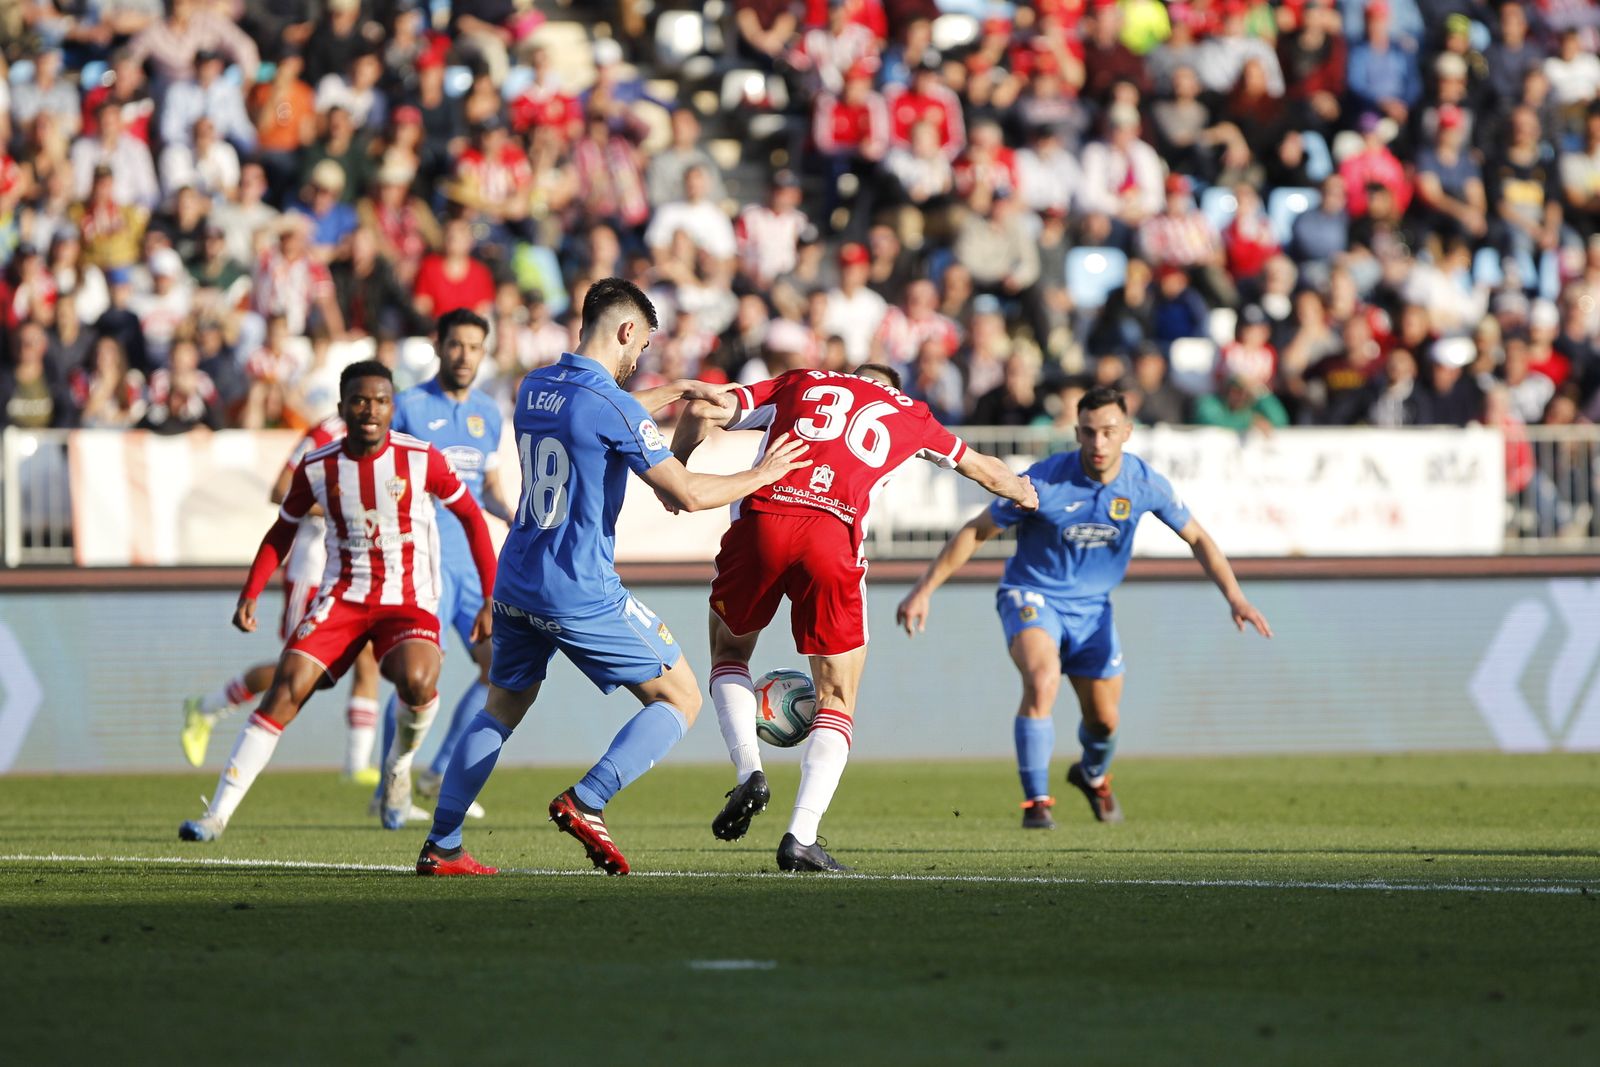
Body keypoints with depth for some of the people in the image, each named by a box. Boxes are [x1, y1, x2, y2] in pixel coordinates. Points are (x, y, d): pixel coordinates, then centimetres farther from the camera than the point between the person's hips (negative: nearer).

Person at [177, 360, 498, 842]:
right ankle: (217, 815, -13)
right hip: (342, 597, 2)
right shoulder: (317, 468, -1)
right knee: (286, 689, -16)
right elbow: (283, 531, 15)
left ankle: (399, 765, 2)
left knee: (416, 680, -33)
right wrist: (250, 595, 5)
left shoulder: (420, 459, -7)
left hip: (408, 600, -2)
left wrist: (491, 599, 2)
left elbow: (471, 516, 5)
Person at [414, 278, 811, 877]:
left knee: (503, 708, 23)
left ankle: (440, 846, 16)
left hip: (515, 584, 7)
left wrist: (674, 393, 37)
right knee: (680, 698, 4)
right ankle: (586, 801, -13)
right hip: (582, 595, -7)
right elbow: (687, 495, -14)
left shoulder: (535, 389, 9)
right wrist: (760, 476, 2)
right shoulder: (614, 407, -15)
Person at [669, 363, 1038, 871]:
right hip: (833, 537, -1)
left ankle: (748, 772, 5)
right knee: (836, 702, 13)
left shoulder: (799, 384, 26)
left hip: (763, 522, 1)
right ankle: (801, 838, -2)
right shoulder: (909, 414, 27)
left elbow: (704, 411, 13)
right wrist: (1023, 493, 64)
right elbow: (985, 470, 43)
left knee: (729, 651, 27)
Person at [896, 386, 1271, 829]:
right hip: (1031, 594, -4)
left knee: (1103, 720, 8)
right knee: (1042, 678, -32)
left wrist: (1234, 596, -10)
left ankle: (1093, 775, 46)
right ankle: (1036, 801, -23)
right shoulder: (1045, 481, -24)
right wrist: (924, 590, -17)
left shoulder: (1145, 484, -13)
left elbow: (1197, 538, 2)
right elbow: (975, 533, -14)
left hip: (1092, 606, 4)